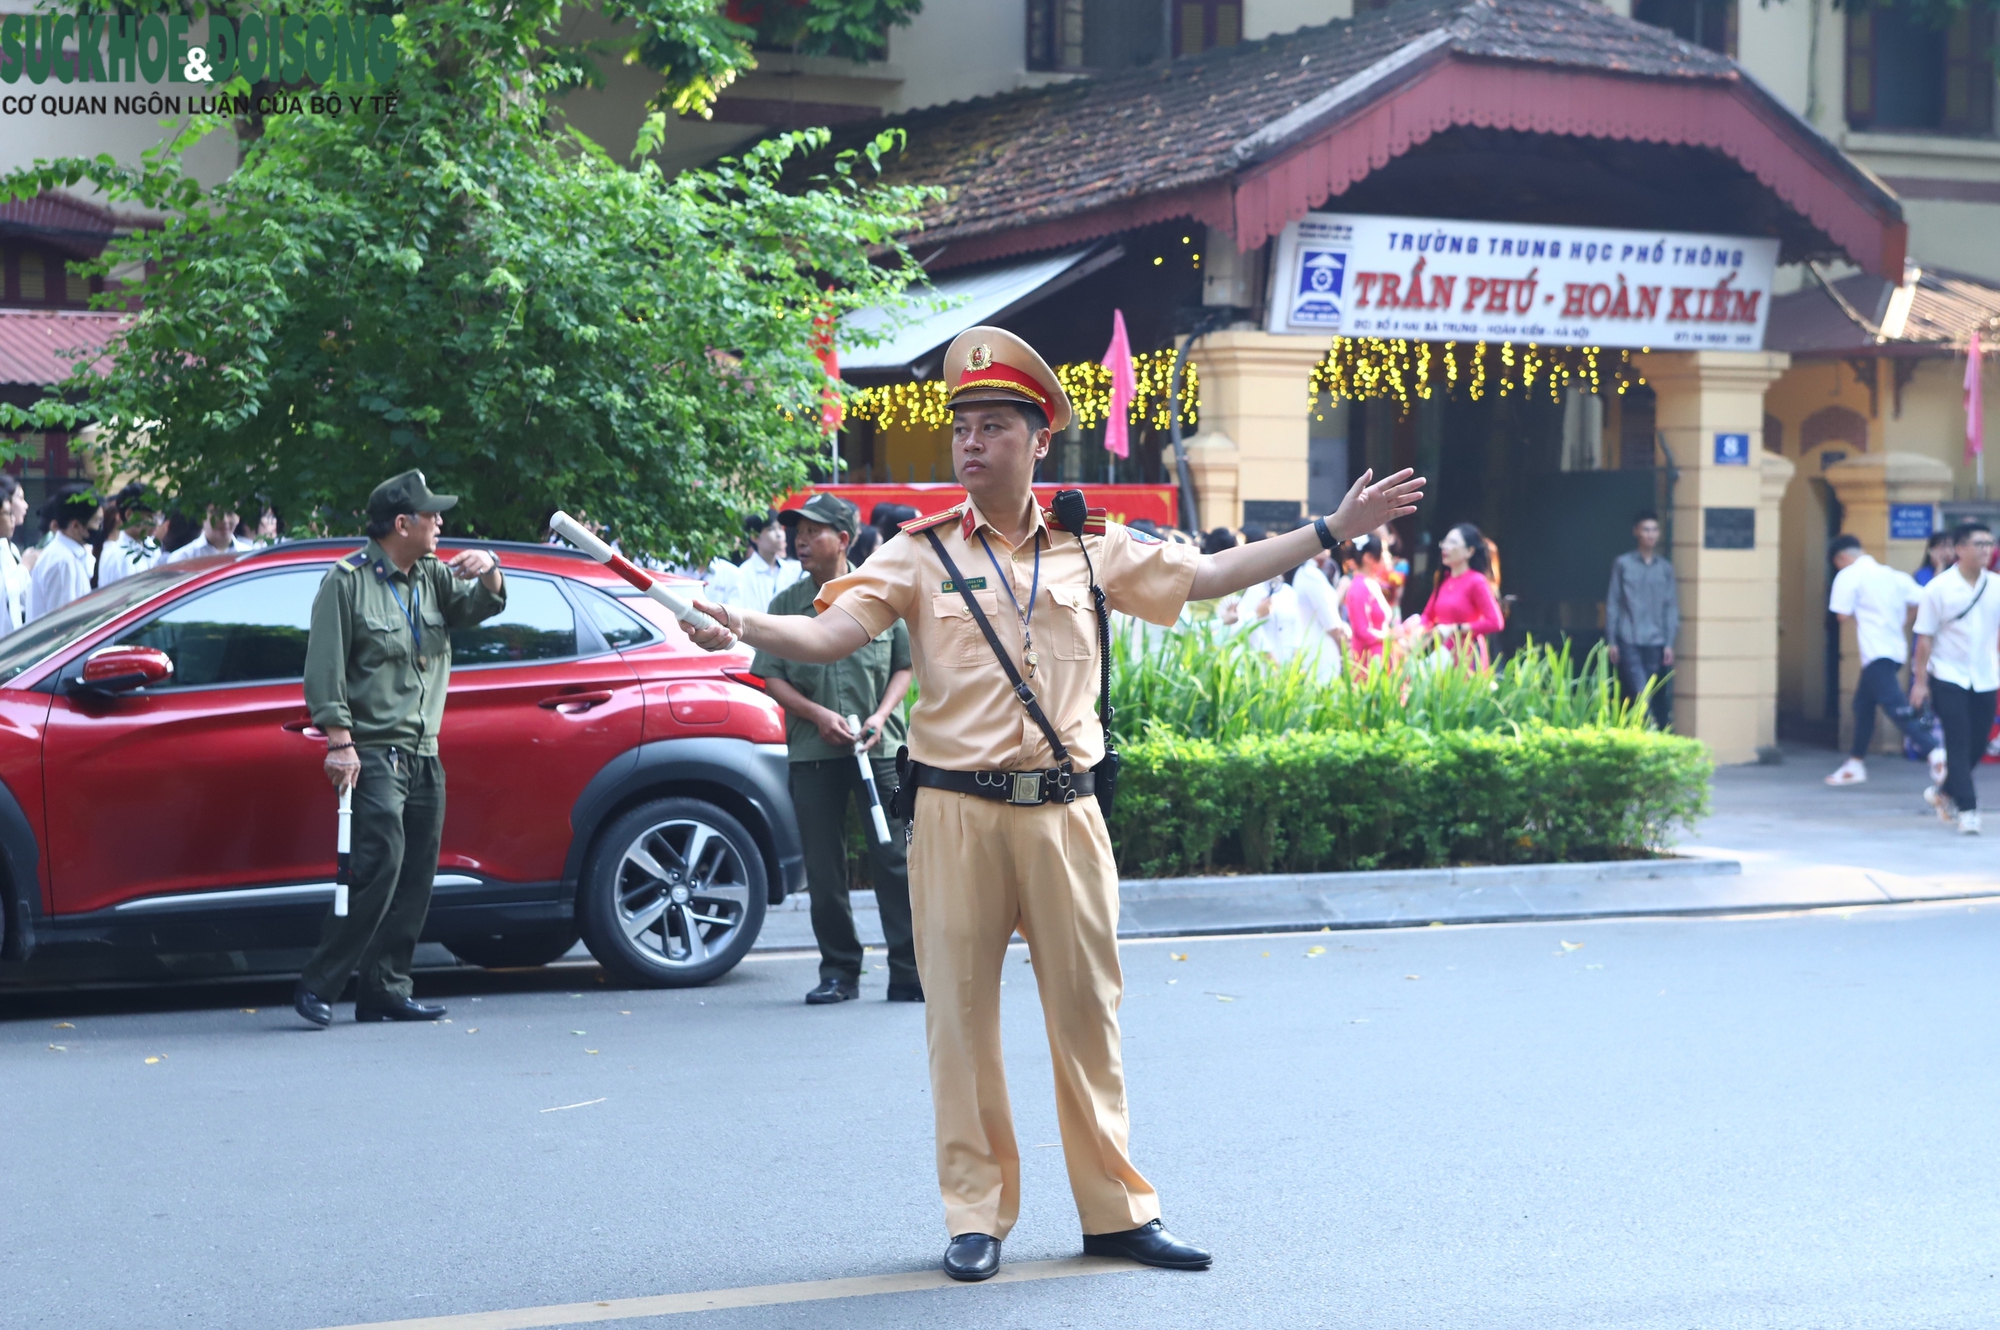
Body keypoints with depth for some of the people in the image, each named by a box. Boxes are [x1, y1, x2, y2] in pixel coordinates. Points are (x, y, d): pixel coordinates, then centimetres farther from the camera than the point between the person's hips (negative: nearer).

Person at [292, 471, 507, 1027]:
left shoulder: (434, 577, 14)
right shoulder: (348, 580, -5)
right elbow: (325, 667, -9)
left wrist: (488, 572, -9)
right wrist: (340, 741, -15)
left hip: (424, 753, 7)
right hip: (373, 751, -7)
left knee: (417, 876, 5)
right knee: (381, 861, -18)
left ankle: (386, 992, 10)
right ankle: (318, 987, -14)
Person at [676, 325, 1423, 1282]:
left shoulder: (1092, 550, 10)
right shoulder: (921, 556, 2)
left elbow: (1207, 575, 17)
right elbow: (828, 633, -9)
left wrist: (1332, 531, 17)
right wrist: (746, 627, -29)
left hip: (1064, 810, 2)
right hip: (958, 813, -2)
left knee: (1086, 1009, 7)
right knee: (961, 1015, 2)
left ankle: (1115, 1210, 17)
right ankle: (975, 1217, 12)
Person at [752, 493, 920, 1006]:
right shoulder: (786, 604, 7)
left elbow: (905, 666, 8)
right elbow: (772, 678, 5)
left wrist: (880, 716, -7)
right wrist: (818, 714, -10)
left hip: (879, 749, -1)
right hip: (813, 752, 2)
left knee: (893, 859, -4)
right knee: (824, 868, 3)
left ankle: (909, 972, -1)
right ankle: (839, 972, 13)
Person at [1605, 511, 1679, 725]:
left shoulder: (1666, 567, 9)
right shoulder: (1622, 564, 4)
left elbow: (1671, 607, 8)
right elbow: (1612, 603, 4)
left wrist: (1669, 643, 1)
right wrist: (1611, 641, 0)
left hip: (1656, 642, 2)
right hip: (1629, 641, -2)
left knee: (1656, 697, 3)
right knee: (1640, 694, -14)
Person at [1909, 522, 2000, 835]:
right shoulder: (1939, 588, -7)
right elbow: (1925, 637, -4)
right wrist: (1920, 681, -6)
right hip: (1948, 677, -4)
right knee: (1959, 744, -9)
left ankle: (1944, 792, 31)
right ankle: (1967, 809, -5)